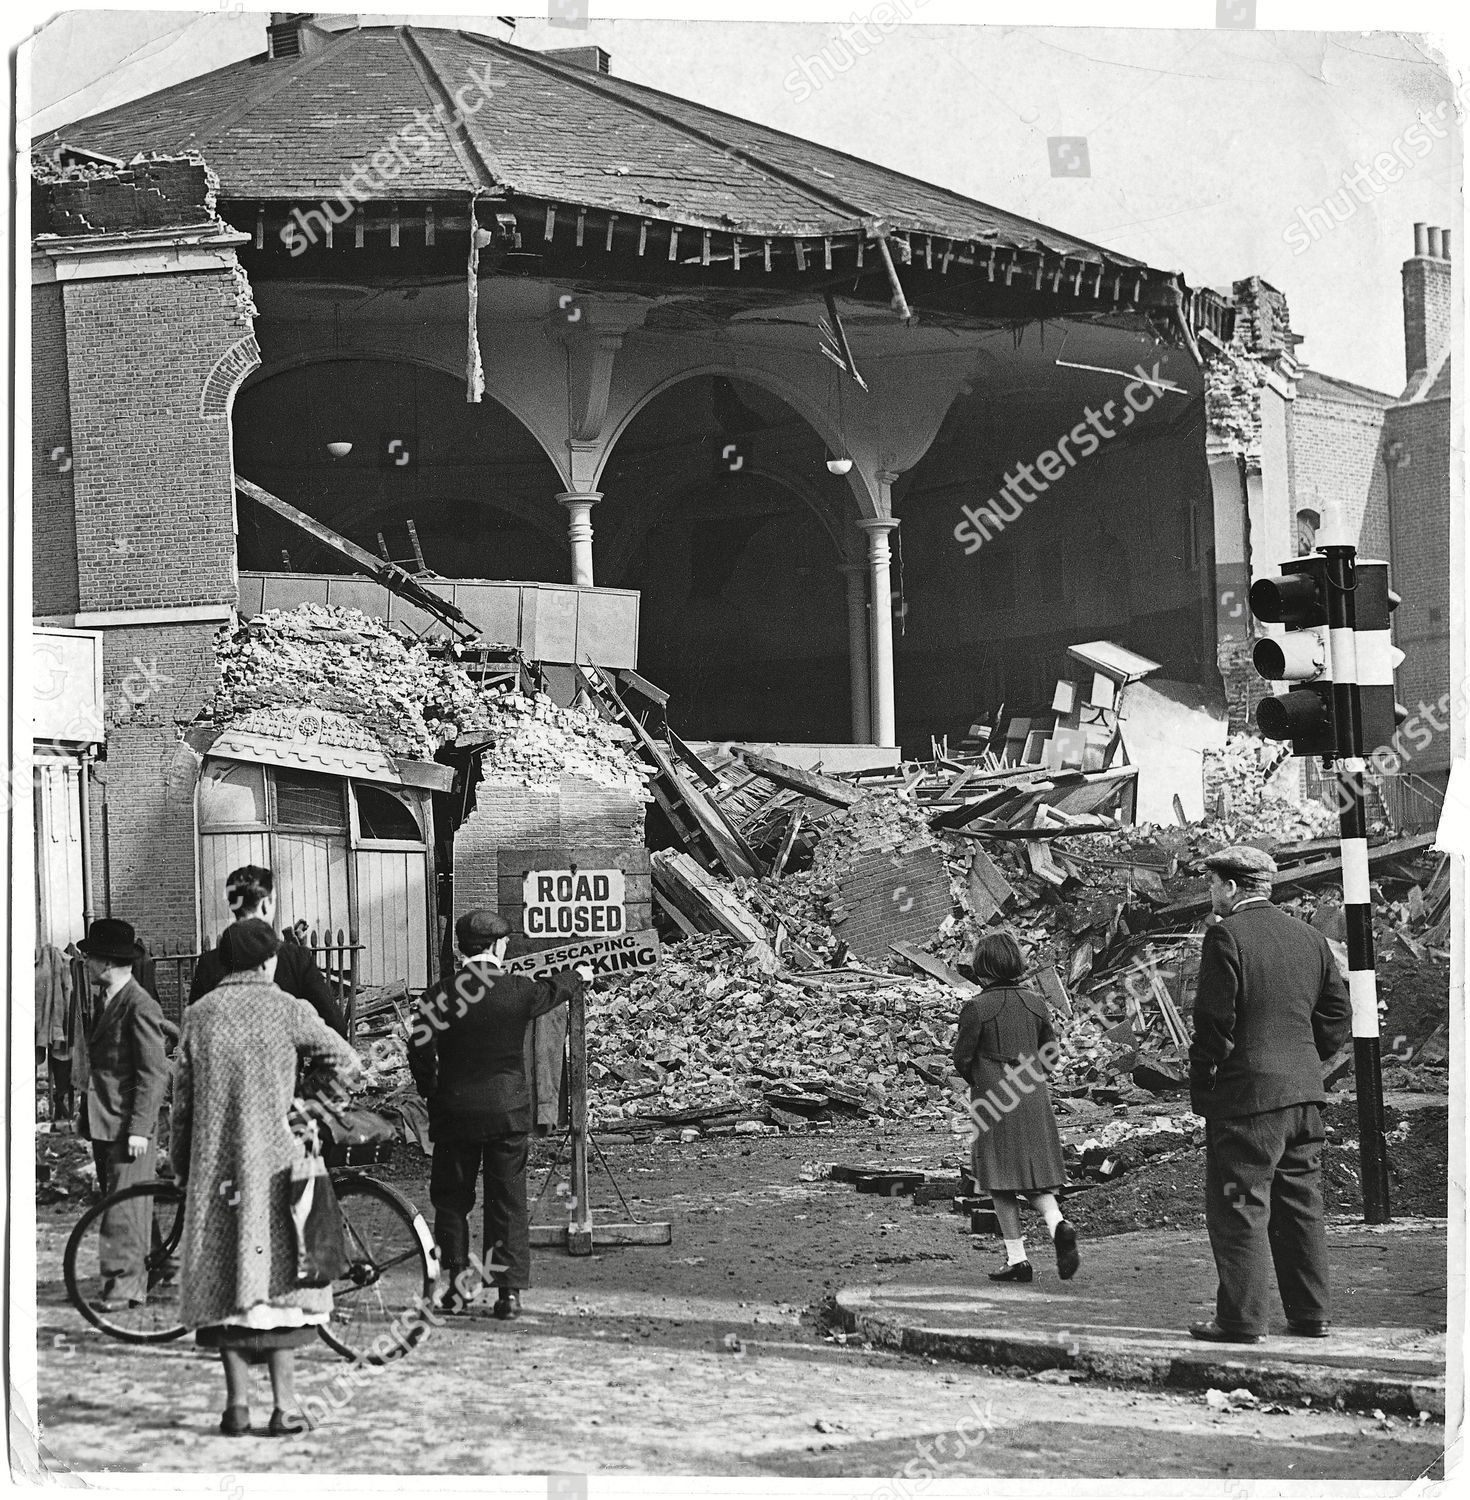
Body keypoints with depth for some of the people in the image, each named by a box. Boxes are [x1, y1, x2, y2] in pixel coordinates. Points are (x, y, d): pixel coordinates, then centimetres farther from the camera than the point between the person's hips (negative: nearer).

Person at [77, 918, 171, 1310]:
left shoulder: (139, 1006, -15)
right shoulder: (103, 999, 14)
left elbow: (154, 1072, -16)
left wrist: (139, 1128, -19)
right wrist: (87, 1117, 14)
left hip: (129, 1125, -9)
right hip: (103, 1123, 9)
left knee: (124, 1204, -8)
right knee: (111, 1200, 11)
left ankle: (124, 1285, -6)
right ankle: (133, 1280, 17)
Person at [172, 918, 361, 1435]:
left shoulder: (199, 1014, 4)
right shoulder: (287, 1009, -4)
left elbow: (181, 1099, 7)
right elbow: (346, 1063, 2)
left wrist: (182, 1169, 16)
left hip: (213, 1168, 2)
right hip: (273, 1160, -2)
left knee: (224, 1279, 7)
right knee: (277, 1276, 2)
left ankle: (238, 1403, 4)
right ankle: (285, 1406, -1)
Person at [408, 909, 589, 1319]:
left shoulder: (439, 995, -7)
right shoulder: (518, 991, -5)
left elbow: (420, 1050, -5)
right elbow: (554, 990, 17)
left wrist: (431, 1092, 12)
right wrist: (578, 975, 39)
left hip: (454, 1113, 0)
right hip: (508, 1112, 0)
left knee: (451, 1199, 12)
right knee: (508, 1201, 6)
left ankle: (456, 1286, 8)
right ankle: (509, 1289, 3)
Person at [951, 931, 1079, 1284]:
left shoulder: (976, 1008, -11)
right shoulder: (1035, 1003, 4)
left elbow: (962, 1059, -7)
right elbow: (1051, 1055, 9)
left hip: (993, 1100, -4)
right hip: (1035, 1097, 4)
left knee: (1001, 1182, 5)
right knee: (1035, 1177, 14)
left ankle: (1017, 1259, 5)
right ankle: (1058, 1225, -13)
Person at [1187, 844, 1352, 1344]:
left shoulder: (1227, 935, -11)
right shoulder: (1309, 938, 11)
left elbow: (1214, 1022, -14)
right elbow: (1337, 1015, 13)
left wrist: (1201, 1090, -4)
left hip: (1248, 1095, -7)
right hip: (1305, 1093, 7)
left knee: (1239, 1209, -2)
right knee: (1300, 1206, 14)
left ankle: (1241, 1319, -1)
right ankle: (1310, 1315, 17)